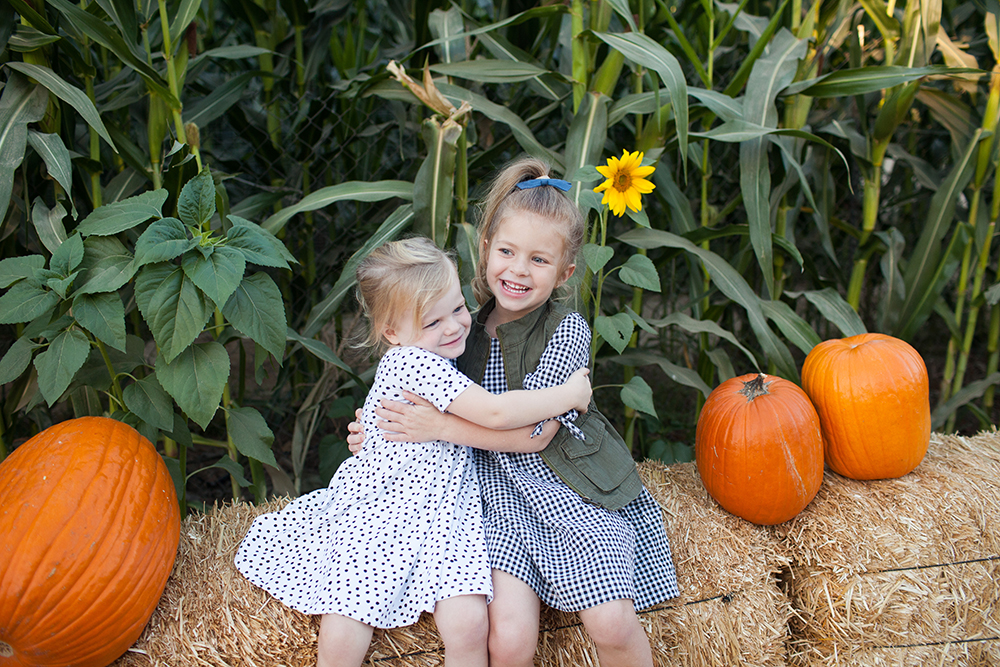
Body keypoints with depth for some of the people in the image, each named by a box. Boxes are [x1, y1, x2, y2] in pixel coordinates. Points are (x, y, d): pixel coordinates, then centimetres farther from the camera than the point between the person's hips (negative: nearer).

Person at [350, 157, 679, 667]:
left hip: (573, 492, -2)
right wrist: (376, 433, -1)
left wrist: (442, 426, -21)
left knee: (612, 625, -15)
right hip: (501, 495, 3)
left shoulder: (567, 330, -8)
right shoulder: (466, 331, 5)